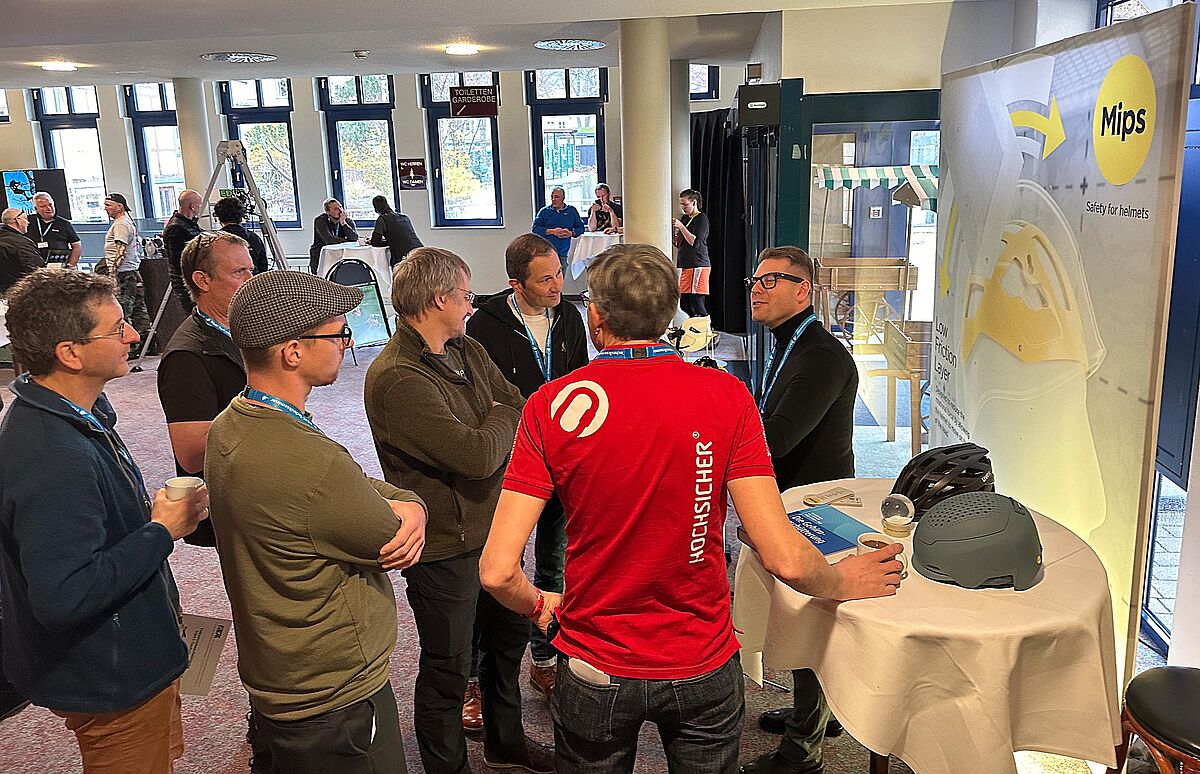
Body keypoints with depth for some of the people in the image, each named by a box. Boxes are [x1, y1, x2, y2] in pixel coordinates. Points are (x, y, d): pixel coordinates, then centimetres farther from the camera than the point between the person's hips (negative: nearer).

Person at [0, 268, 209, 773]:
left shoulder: (74, 411, 0)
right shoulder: (54, 458, -34)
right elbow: (63, 597, -37)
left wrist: (155, 515, -4)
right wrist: (163, 529, -27)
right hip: (112, 680, -10)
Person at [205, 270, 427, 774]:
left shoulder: (226, 428, -2)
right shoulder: (310, 462, -33)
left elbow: (353, 486, -1)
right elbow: (395, 549, -18)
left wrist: (410, 503, -18)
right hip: (335, 703, -9)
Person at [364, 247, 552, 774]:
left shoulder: (468, 350, 5)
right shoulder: (397, 377, -25)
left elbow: (521, 411, 1)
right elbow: (478, 455, -29)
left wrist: (488, 437, -19)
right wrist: (502, 418, -10)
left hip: (491, 527, 9)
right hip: (444, 547, -9)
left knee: (508, 637, 25)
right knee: (447, 668, 10)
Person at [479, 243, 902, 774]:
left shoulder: (551, 404, -15)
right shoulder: (727, 396, -15)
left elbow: (497, 570, -18)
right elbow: (783, 558, -19)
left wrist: (538, 605, 4)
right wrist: (845, 583, 3)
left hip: (595, 668, 0)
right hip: (703, 668, 1)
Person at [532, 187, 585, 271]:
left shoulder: (572, 210, 12)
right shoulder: (544, 211, 8)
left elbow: (581, 227, 13)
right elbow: (535, 229, 1)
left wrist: (571, 233, -8)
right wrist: (552, 231, -10)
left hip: (563, 254, 1)